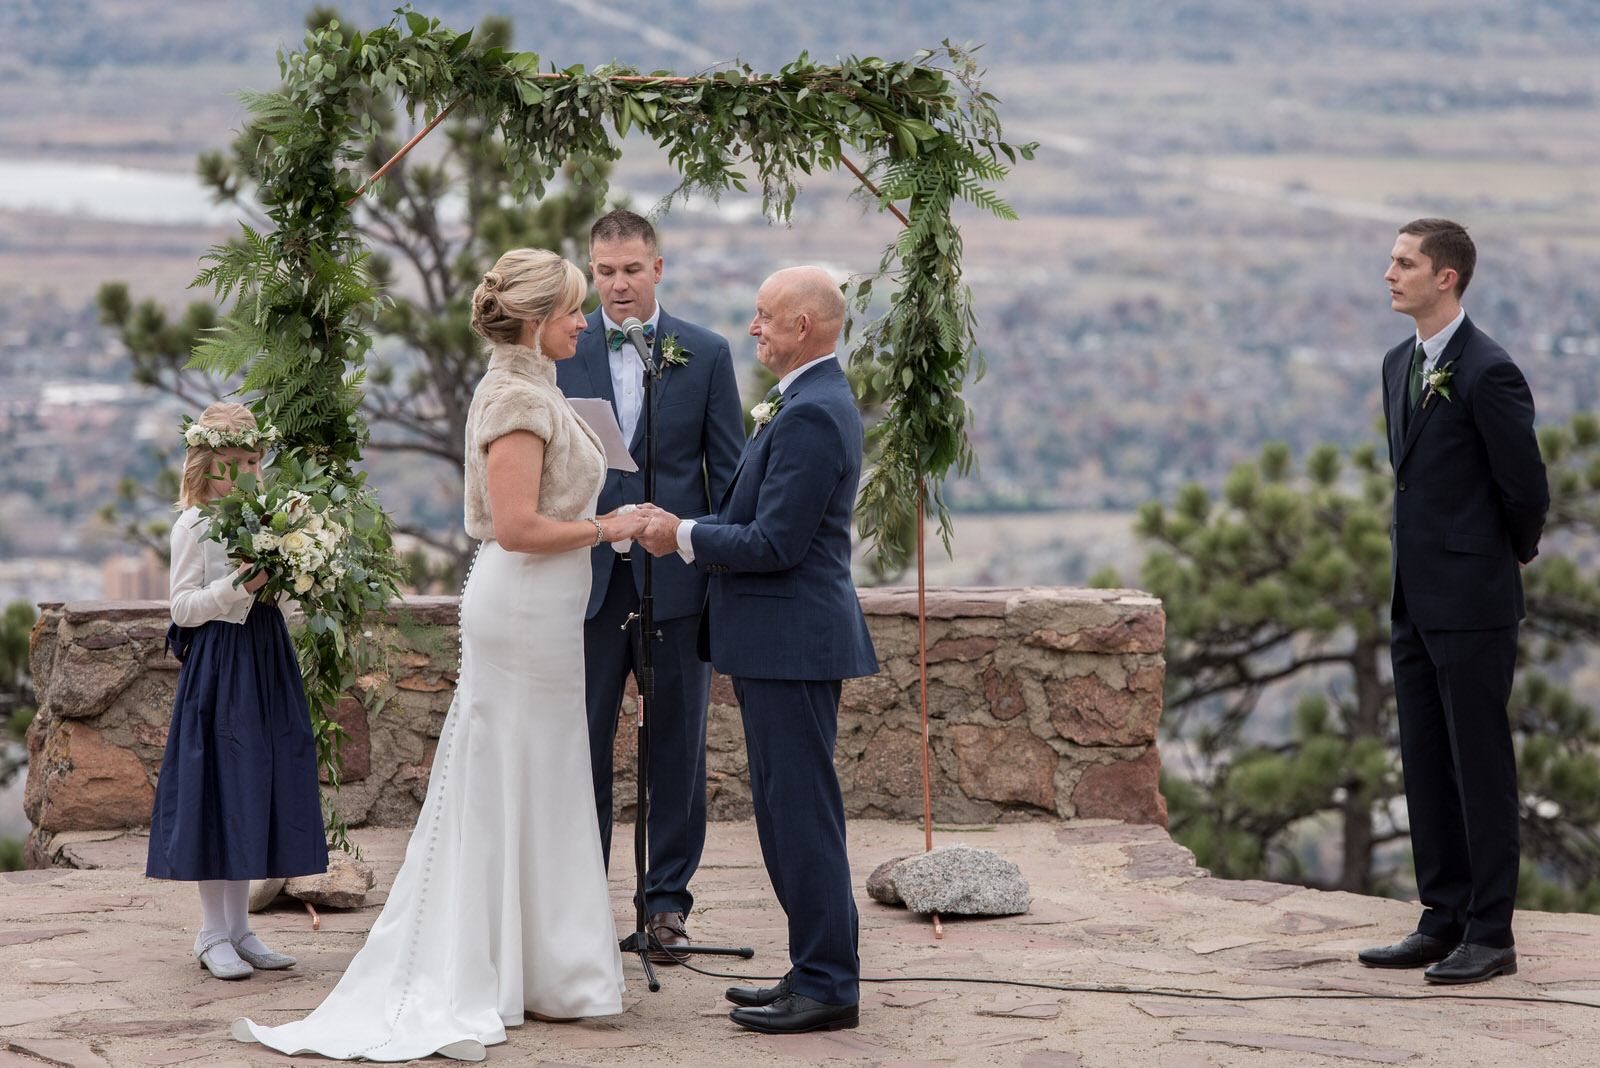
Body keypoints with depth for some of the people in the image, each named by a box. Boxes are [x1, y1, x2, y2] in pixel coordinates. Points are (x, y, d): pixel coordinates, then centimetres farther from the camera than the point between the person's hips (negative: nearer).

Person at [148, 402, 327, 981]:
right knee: (217, 788, -3)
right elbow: (183, 608, -9)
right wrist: (238, 587, -21)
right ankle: (212, 933, 5)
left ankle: (238, 928, 14)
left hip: (265, 658, 6)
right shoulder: (193, 527, -6)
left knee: (260, 790, 7)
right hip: (217, 664, -6)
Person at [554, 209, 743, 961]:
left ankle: (667, 900, 15)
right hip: (587, 577, 0)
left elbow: (729, 470, 5)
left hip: (677, 578, 0)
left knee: (678, 745, 6)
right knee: (581, 743, 3)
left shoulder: (705, 354, 4)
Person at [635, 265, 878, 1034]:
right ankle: (816, 971, 22)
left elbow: (775, 545, -21)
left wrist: (682, 537, -10)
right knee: (788, 811, 15)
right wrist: (688, 530, 8)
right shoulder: (814, 402, 16)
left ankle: (827, 987, -1)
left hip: (791, 642, -11)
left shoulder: (810, 416, -18)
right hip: (780, 641, 11)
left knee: (801, 813, -6)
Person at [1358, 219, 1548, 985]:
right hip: (1415, 600, 9)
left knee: (1481, 768, -2)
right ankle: (1445, 920, 20)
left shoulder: (1488, 373, -15)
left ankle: (1491, 934, 3)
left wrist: (1513, 553, 5)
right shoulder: (1400, 364, 12)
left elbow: (1526, 486, -11)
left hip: (1473, 603, -9)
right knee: (1426, 766, 12)